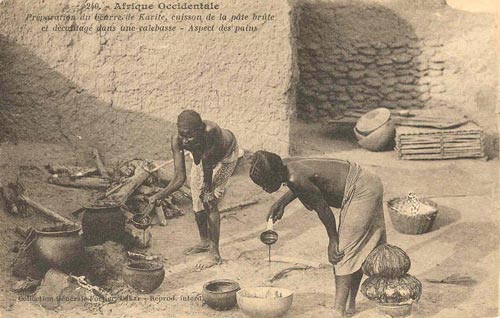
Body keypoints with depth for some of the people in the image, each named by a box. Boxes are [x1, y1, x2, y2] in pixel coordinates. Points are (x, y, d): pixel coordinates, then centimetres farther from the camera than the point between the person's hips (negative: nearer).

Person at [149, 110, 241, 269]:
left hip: (225, 154, -5)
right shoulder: (177, 140, -32)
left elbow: (208, 165, -37)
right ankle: (204, 242, 33)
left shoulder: (210, 131, -46)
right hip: (202, 156, 5)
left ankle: (215, 253, -3)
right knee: (197, 201, 10)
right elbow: (180, 177, -31)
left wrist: (208, 188, -31)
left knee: (210, 202, -12)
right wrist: (158, 196, -41)